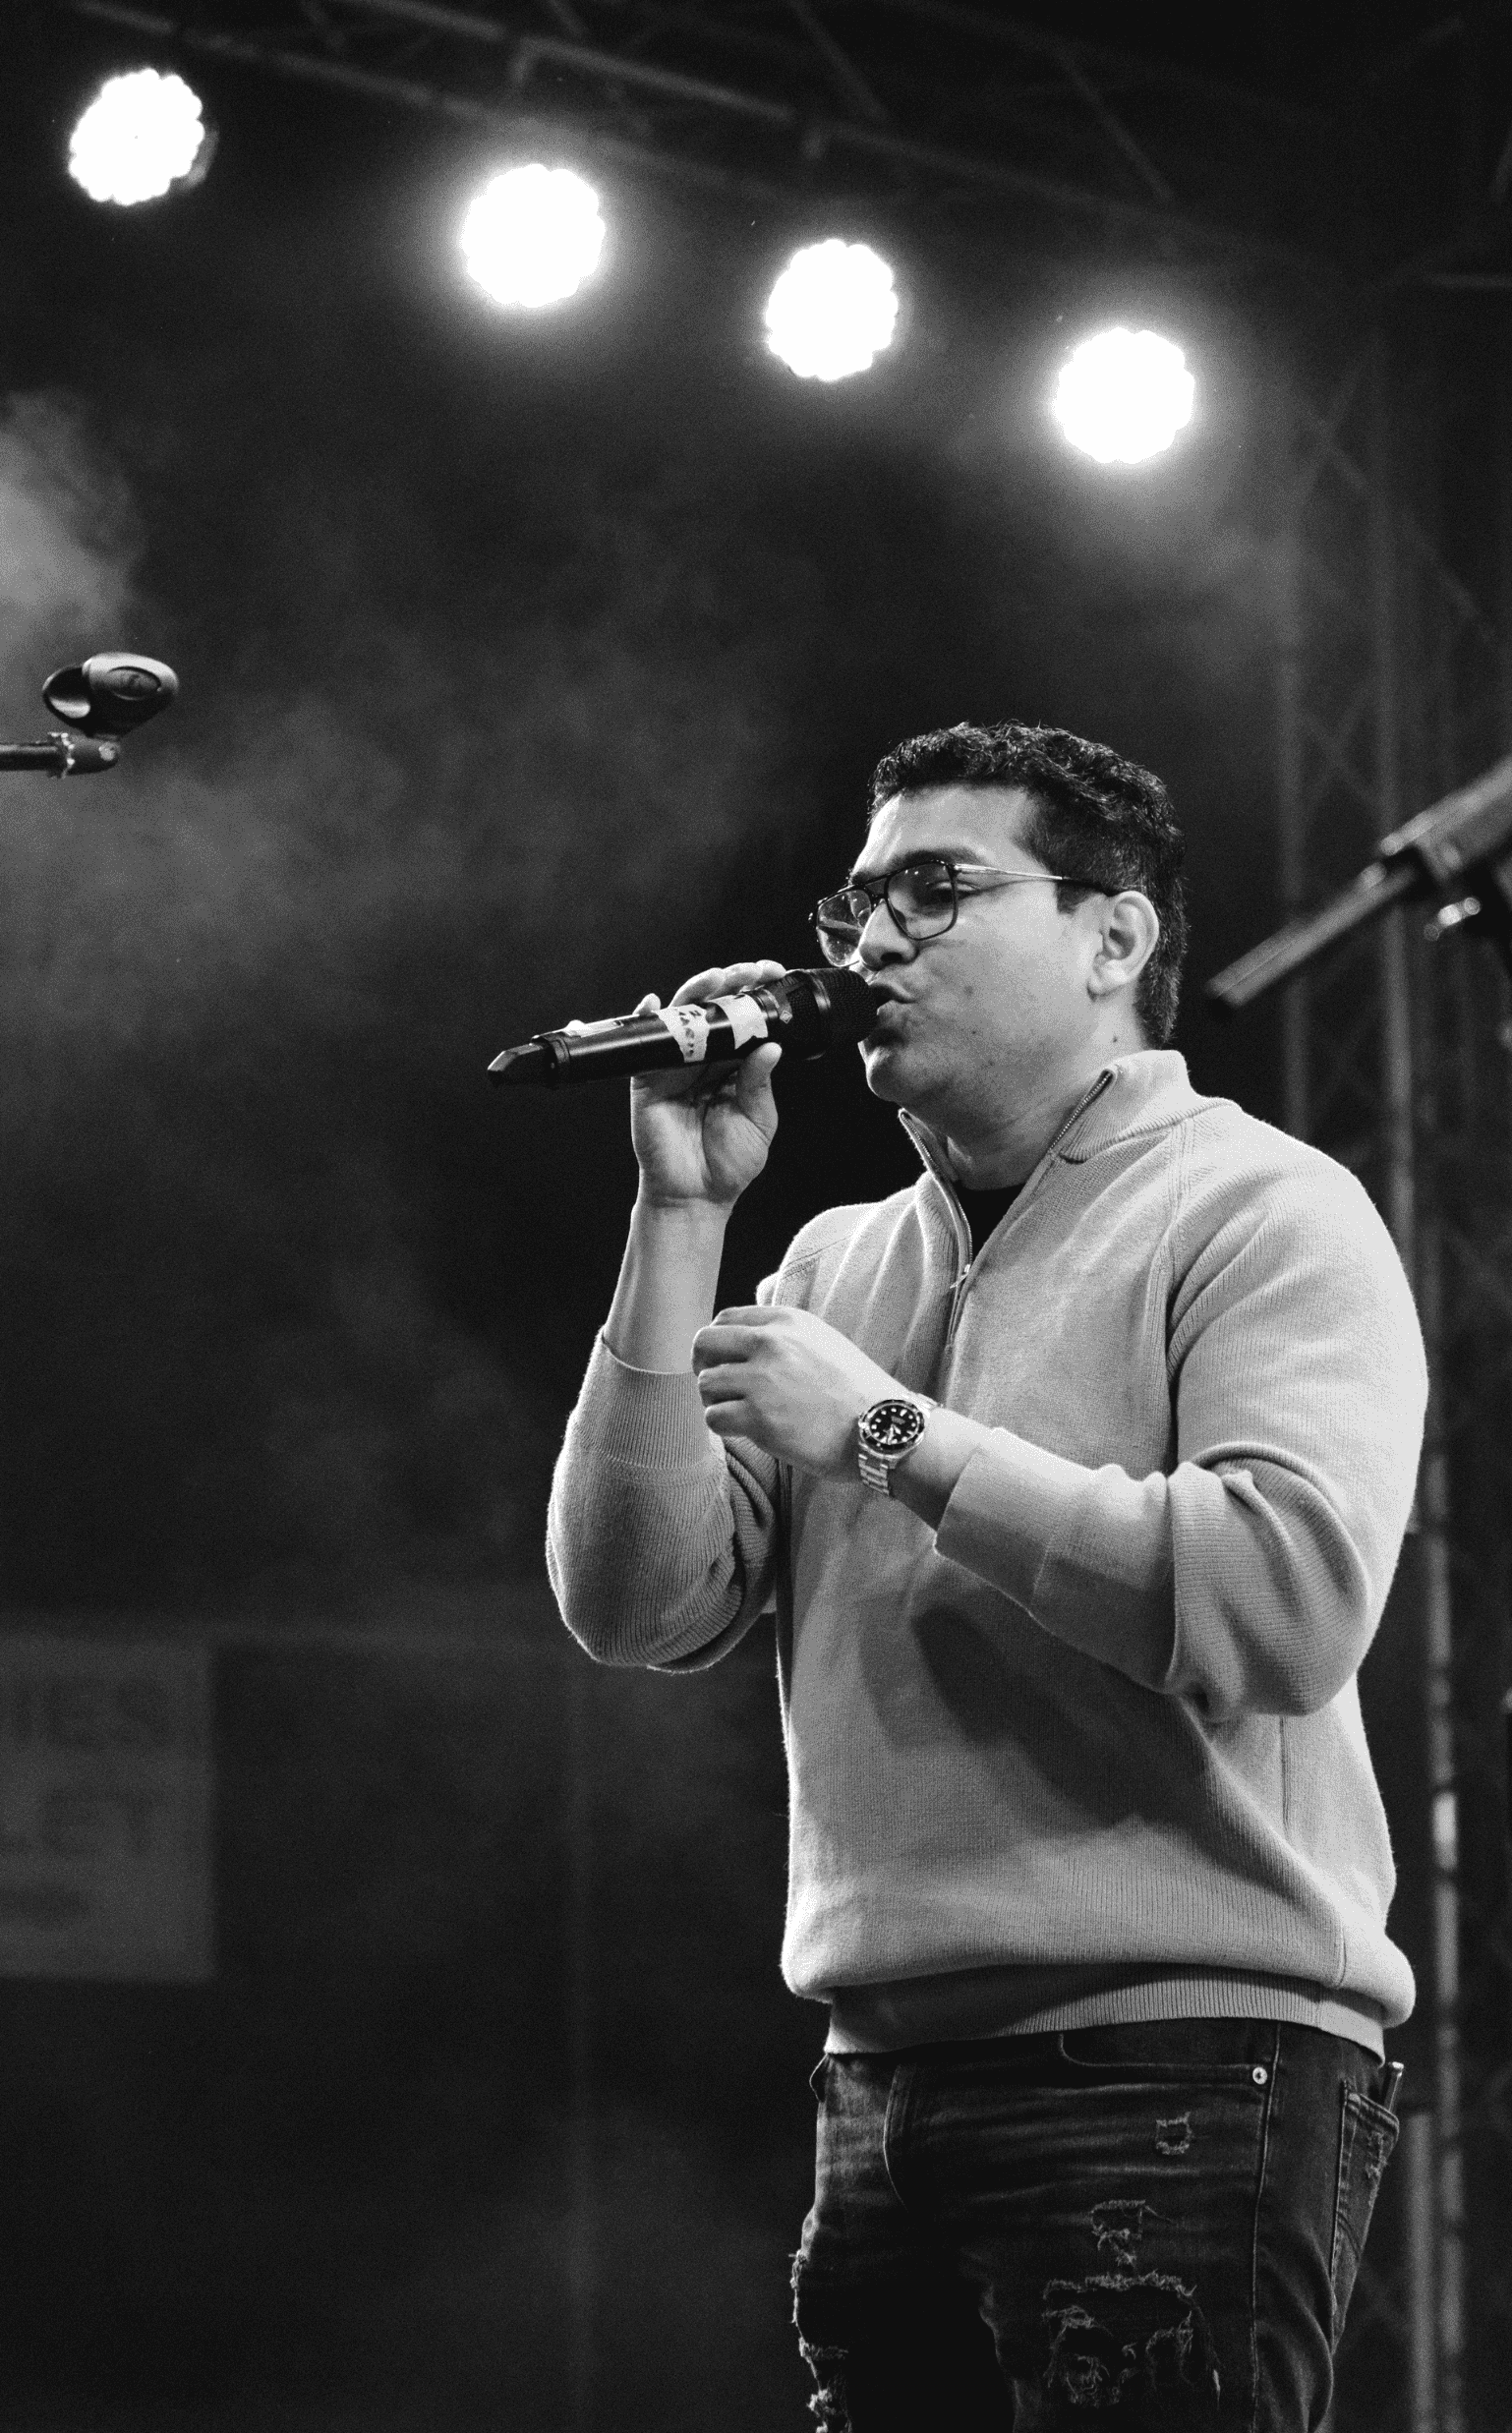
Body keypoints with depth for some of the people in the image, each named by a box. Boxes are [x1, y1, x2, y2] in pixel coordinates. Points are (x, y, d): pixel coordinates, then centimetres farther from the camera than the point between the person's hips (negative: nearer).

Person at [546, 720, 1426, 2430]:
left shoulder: (1259, 1214, -3)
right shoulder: (837, 1266, 17)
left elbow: (1293, 1596, -20)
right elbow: (638, 1611, 7)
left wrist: (894, 1438, -14)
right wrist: (682, 1218, 1)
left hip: (1179, 2075, -6)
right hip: (887, 2088, 6)